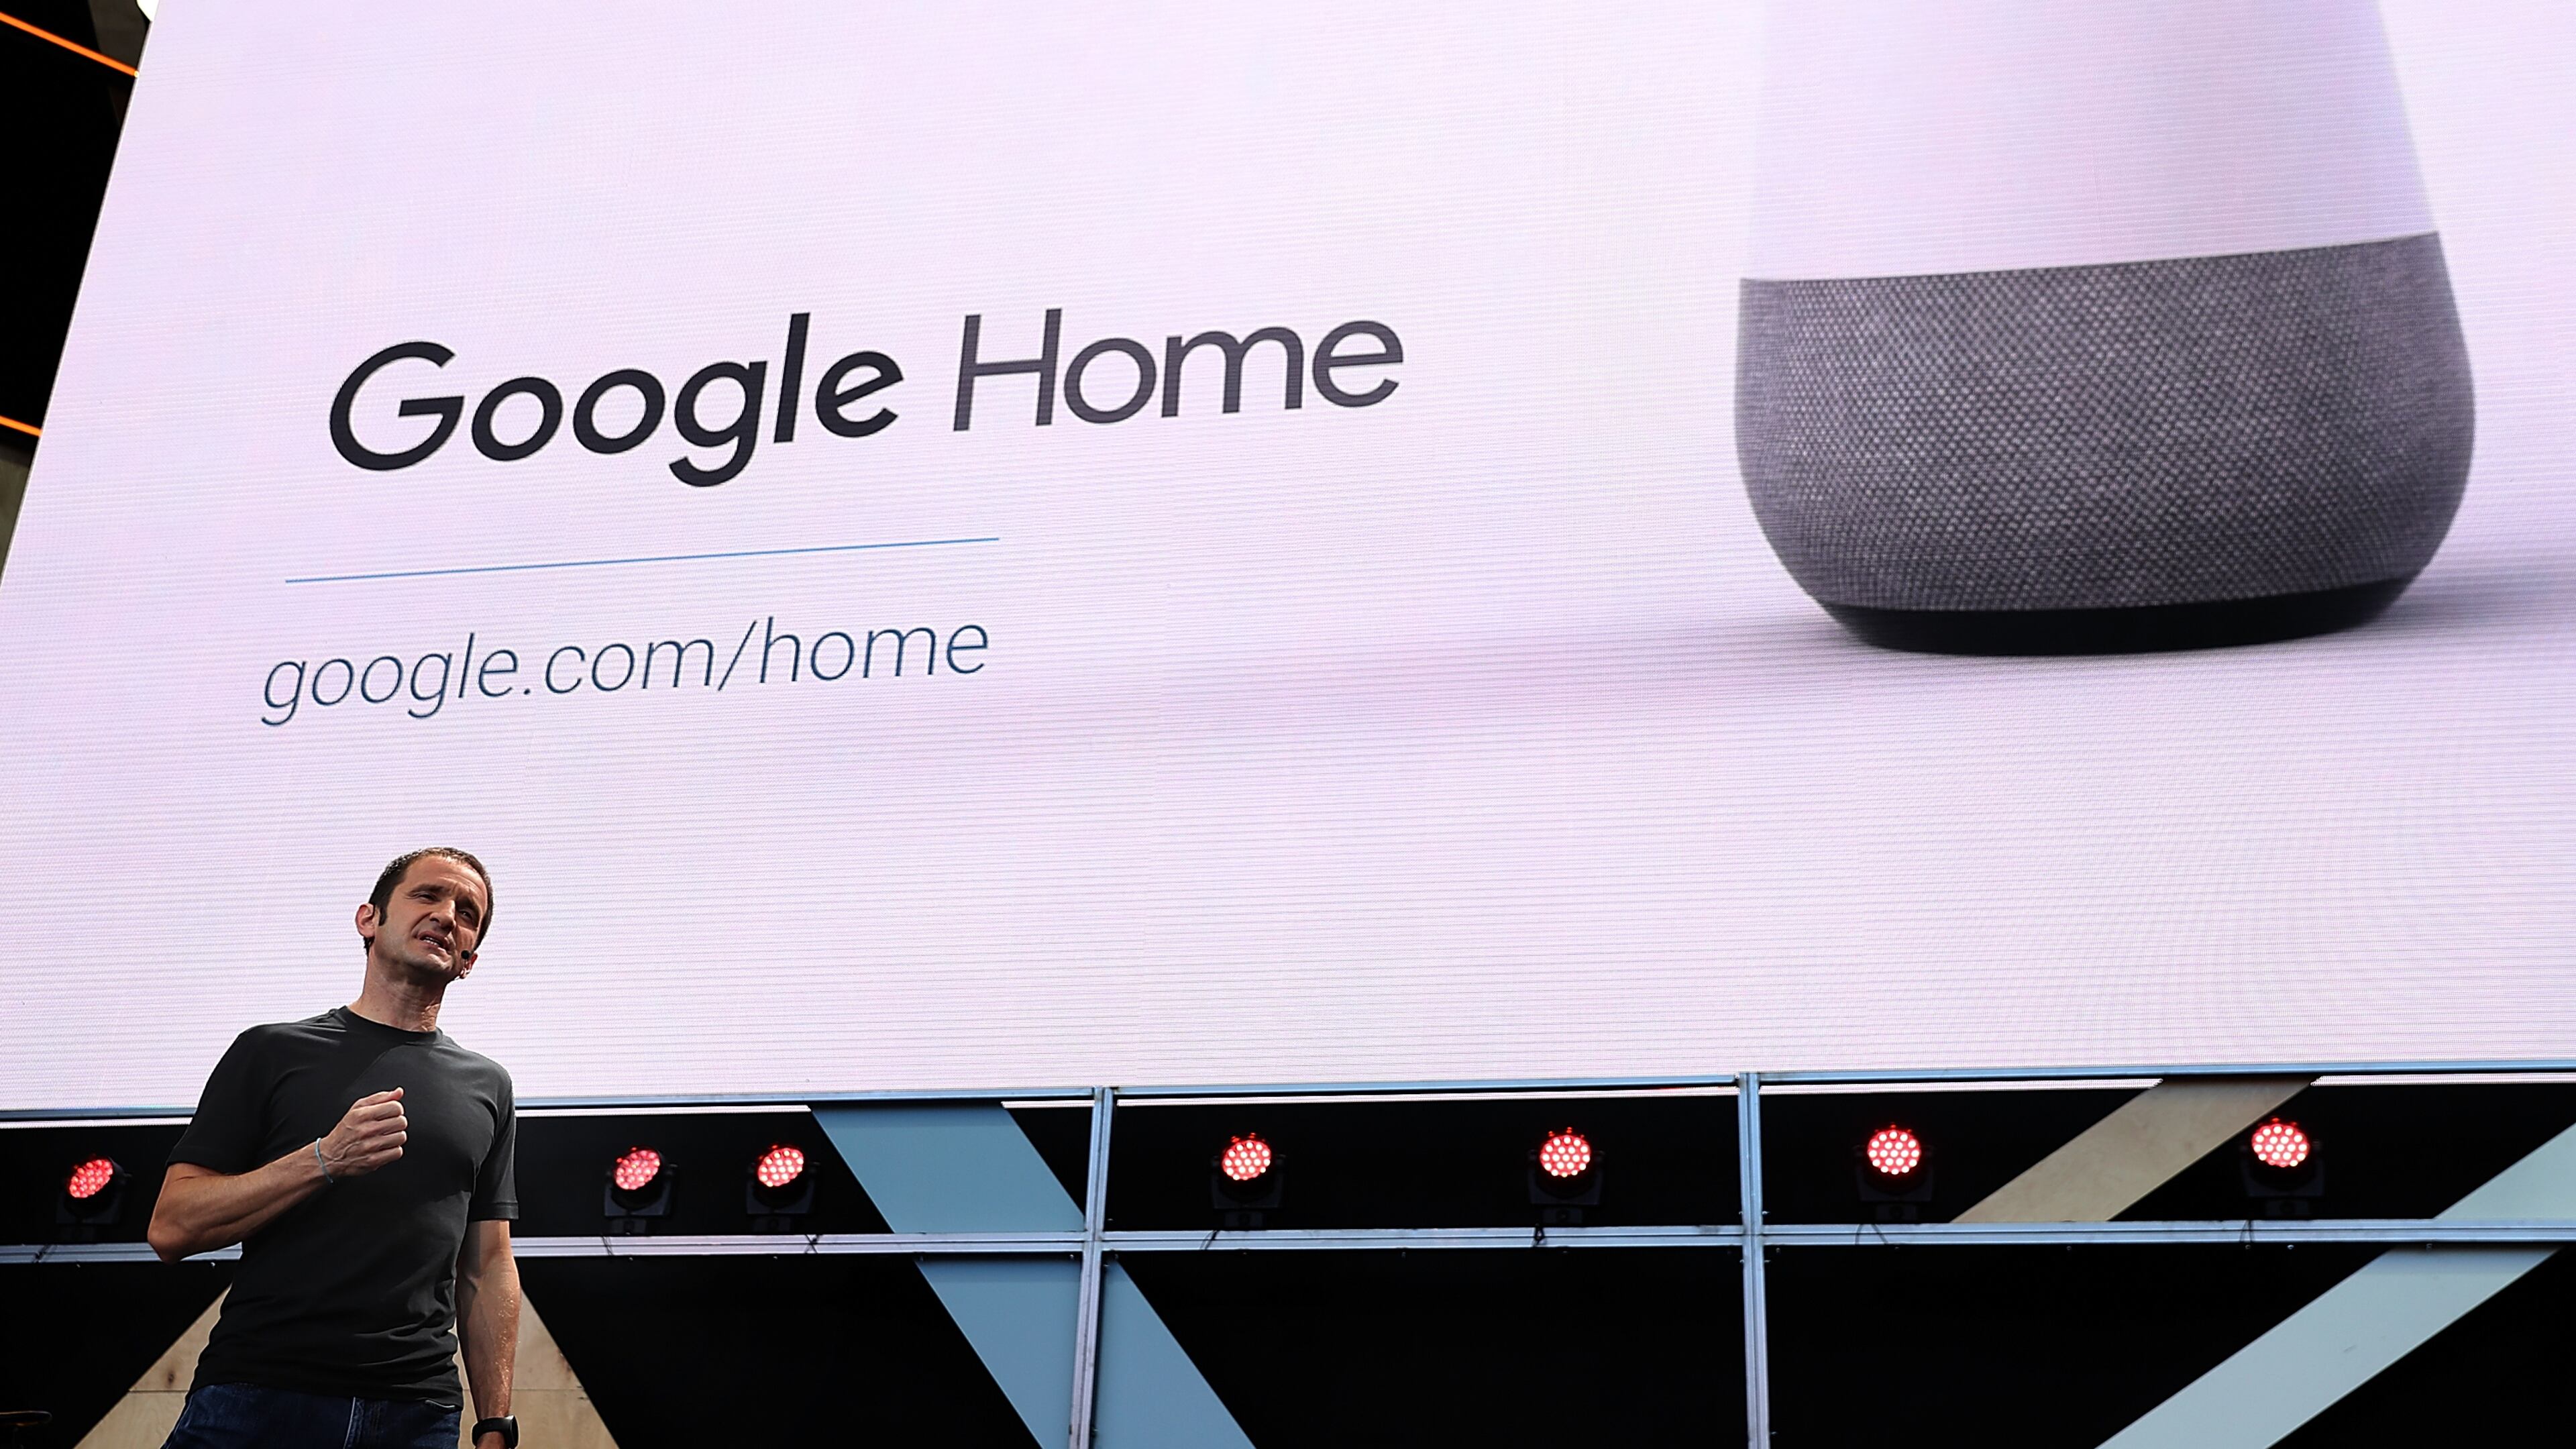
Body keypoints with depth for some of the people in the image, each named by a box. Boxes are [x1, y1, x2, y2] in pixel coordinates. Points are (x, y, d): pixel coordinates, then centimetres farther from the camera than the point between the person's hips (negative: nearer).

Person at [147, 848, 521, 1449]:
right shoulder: (272, 1052, 5)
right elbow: (171, 1229, -3)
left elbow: (489, 1268, 12)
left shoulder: (486, 1086, 12)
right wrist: (325, 1160, -15)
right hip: (255, 1398, -2)